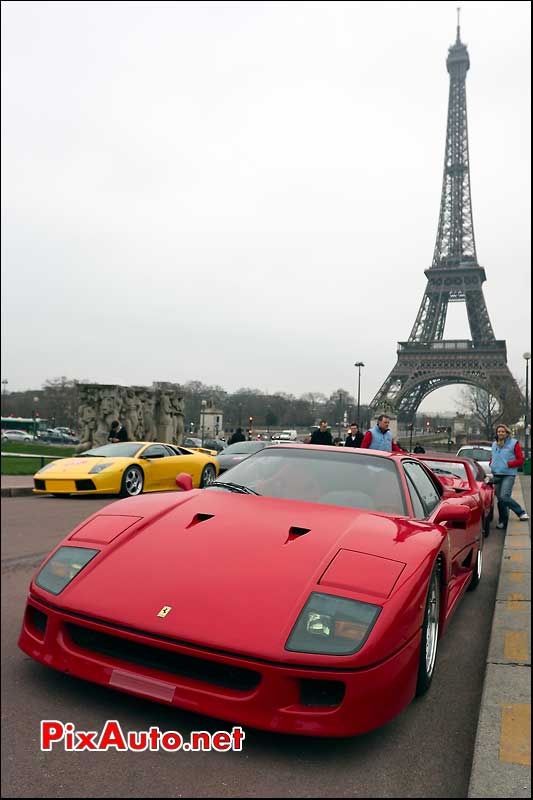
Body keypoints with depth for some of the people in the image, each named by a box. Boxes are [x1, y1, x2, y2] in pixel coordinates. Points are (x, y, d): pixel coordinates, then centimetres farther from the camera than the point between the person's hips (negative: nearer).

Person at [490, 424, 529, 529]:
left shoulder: (513, 443, -3)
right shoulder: (494, 444, 14)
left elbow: (520, 460, -5)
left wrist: (508, 464, -14)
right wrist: (492, 464, 9)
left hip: (509, 475, -6)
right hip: (497, 475, 6)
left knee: (504, 497, -20)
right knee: (500, 499, 8)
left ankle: (521, 513, 0)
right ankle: (503, 521, 19)